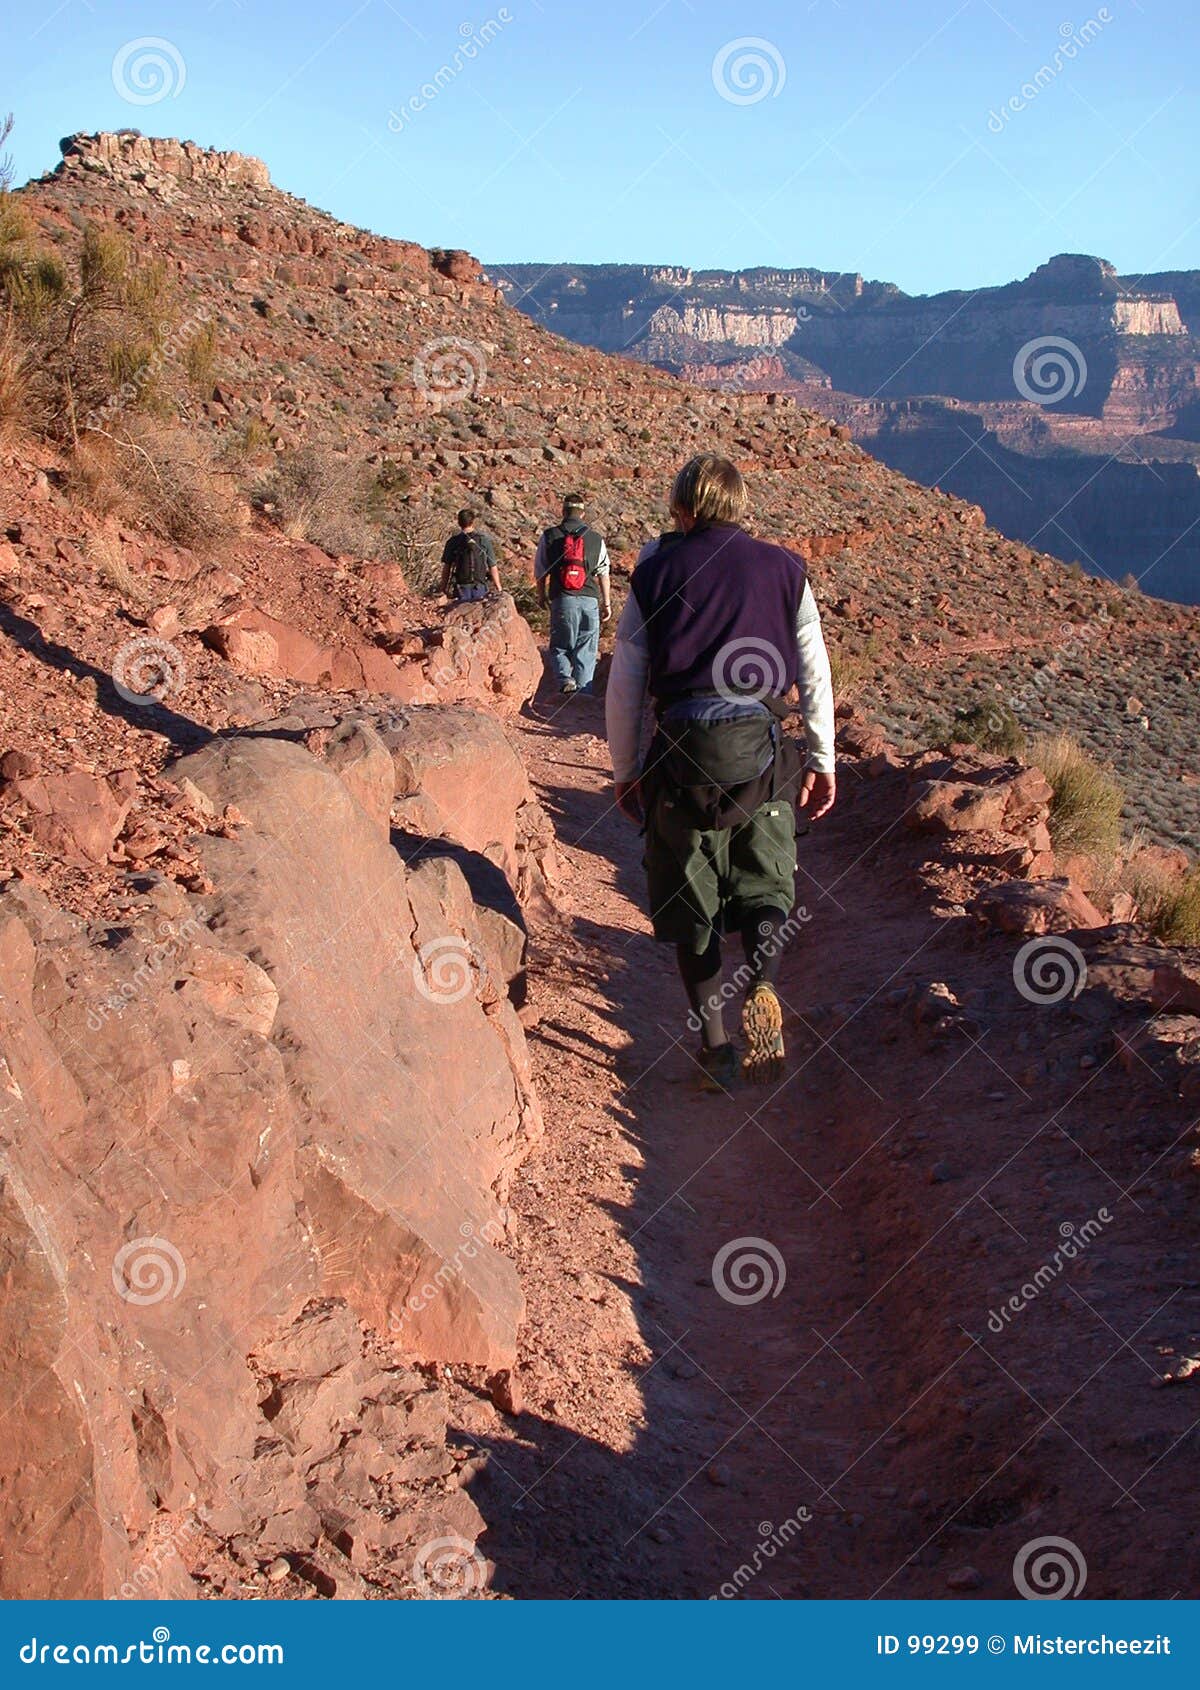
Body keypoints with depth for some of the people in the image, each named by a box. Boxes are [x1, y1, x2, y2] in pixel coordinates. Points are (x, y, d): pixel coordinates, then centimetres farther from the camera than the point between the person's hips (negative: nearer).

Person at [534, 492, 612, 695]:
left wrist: (541, 595, 23)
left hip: (562, 600, -1)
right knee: (586, 651, 7)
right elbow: (603, 574, 7)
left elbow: (540, 571, 7)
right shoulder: (596, 539, 5)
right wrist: (607, 603, 15)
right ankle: (583, 692, 3)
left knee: (559, 647, 11)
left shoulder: (549, 536, 2)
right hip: (589, 600, 1)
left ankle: (564, 678, -15)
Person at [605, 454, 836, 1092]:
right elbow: (815, 673, 8)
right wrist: (821, 759, 16)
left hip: (684, 751, -1)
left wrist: (626, 770, 14)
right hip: (762, 750, 1)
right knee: (765, 886, 14)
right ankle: (761, 986, -16)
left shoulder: (655, 573, 6)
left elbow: (623, 686, 5)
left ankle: (714, 1042, 10)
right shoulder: (783, 569, 8)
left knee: (692, 902, 11)